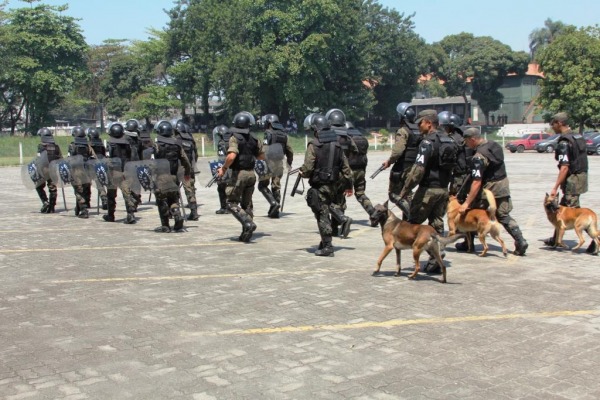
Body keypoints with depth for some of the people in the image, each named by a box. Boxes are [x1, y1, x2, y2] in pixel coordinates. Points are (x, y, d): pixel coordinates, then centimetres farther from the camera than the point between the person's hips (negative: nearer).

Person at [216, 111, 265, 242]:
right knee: (246, 204, 14)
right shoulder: (254, 139, 6)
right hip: (251, 174, 6)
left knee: (232, 203, 2)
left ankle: (248, 223, -16)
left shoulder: (234, 138, -11)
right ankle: (247, 233, 13)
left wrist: (223, 168, -11)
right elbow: (262, 156, 16)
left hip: (239, 174, -6)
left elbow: (231, 156, -25)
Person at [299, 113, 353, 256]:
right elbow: (345, 167, 9)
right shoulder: (337, 144, 6)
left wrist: (301, 172, 5)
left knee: (322, 216, 0)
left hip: (319, 187, -6)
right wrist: (348, 185, 16)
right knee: (325, 213, 19)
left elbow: (308, 168, -18)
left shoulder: (314, 145, -14)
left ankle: (327, 247, 1)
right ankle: (325, 243, 26)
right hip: (332, 185, 6)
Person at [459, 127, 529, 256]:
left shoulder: (479, 157, -23)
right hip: (503, 186, 8)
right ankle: (521, 242, 3)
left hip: (488, 189, -8)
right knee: (504, 216, 14)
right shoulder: (495, 145, 3)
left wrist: (467, 203, -28)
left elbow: (477, 183, -28)